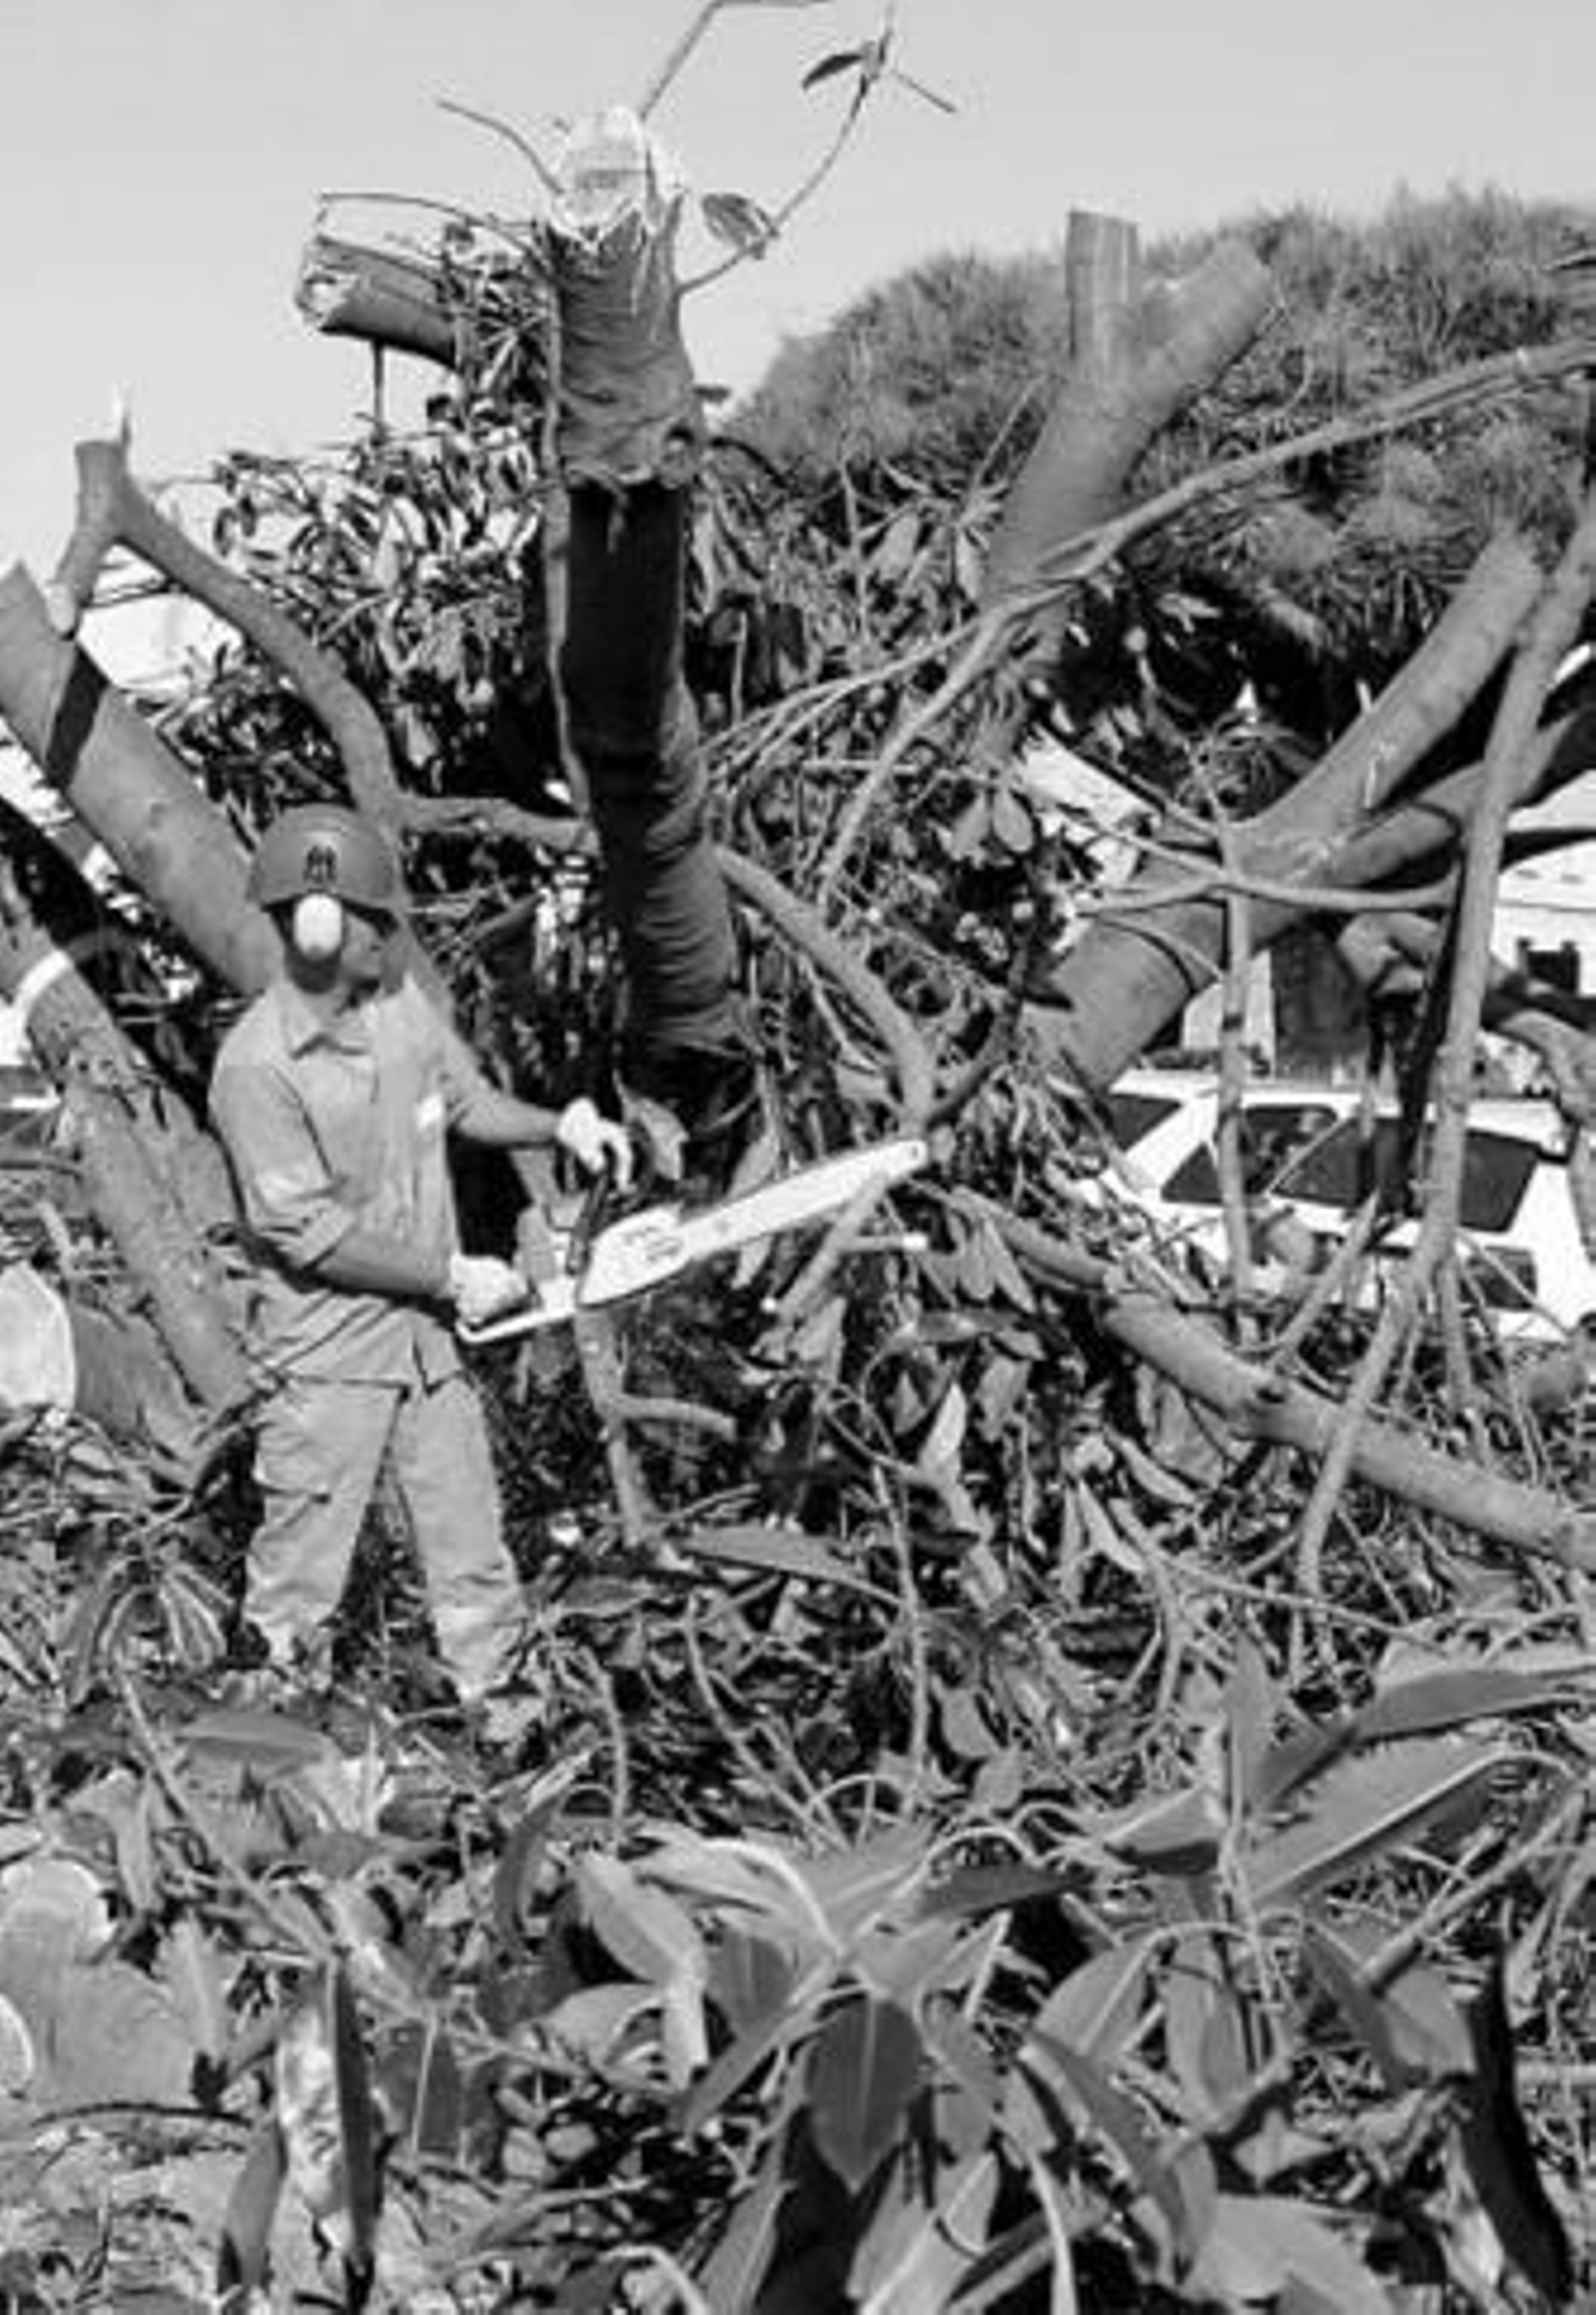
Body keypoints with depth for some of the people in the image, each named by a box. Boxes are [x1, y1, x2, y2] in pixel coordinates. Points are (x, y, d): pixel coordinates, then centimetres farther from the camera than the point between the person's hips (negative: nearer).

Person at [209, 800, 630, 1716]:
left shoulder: (398, 1001, -4)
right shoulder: (258, 1067, -23)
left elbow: (468, 1098, 14)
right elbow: (314, 1234, -22)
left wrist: (557, 1125, -4)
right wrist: (452, 1278, -16)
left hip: (429, 1330, 6)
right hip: (329, 1352, -6)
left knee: (475, 1554, 16)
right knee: (302, 1576, 8)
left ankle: (496, 1701, 31)